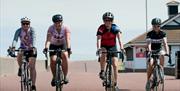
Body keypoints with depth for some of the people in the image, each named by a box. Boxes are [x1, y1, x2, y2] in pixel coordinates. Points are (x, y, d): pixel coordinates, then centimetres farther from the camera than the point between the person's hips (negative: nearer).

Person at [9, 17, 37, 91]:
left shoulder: (32, 30, -20)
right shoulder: (19, 31, -17)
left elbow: (33, 39, -37)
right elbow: (15, 39, -31)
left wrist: (33, 47, -56)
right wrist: (13, 47, -51)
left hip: (31, 49, -1)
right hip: (23, 48, 2)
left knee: (32, 67, -11)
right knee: (19, 56, -32)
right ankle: (21, 68, -1)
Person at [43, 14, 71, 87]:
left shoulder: (65, 28, -22)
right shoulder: (51, 28, -22)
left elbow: (68, 39, -33)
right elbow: (48, 39, -33)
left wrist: (68, 49, -50)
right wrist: (46, 48, -51)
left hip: (63, 45, -1)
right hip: (53, 46, 1)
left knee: (65, 55, -31)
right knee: (53, 60, -22)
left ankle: (65, 76, -20)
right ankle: (54, 77, 5)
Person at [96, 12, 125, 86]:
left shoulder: (115, 28, -19)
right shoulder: (101, 28, -21)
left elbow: (119, 38, -30)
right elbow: (99, 39, -33)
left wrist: (121, 47, -47)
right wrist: (98, 48, -51)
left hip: (112, 47, 1)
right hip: (104, 46, -1)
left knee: (115, 65, -10)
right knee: (103, 54, -36)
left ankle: (115, 83, -1)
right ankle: (102, 72, -22)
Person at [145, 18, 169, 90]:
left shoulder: (163, 34, -12)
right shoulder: (149, 34, -16)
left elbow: (165, 43, -24)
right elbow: (149, 43, -29)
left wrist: (167, 51, -42)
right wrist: (149, 51, -49)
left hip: (159, 50, 1)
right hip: (152, 51, -1)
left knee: (162, 55, -35)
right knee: (150, 64, -24)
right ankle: (148, 81, -8)